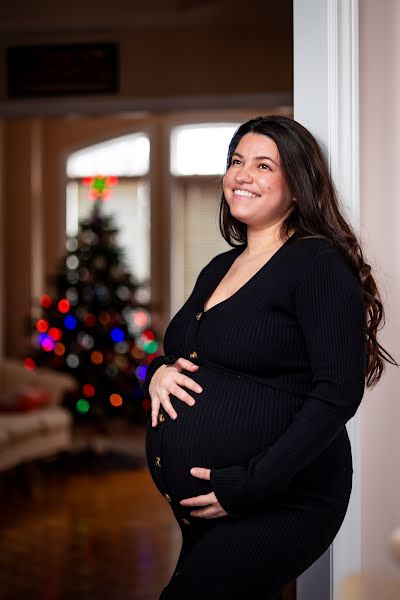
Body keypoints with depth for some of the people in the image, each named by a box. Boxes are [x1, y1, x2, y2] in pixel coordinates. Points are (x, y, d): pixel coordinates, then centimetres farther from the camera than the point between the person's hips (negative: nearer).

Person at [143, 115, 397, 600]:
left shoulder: (318, 264, -11)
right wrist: (157, 373, -1)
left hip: (278, 506, -8)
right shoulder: (219, 268, 13)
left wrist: (250, 484, -23)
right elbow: (177, 355, 24)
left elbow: (338, 393, -19)